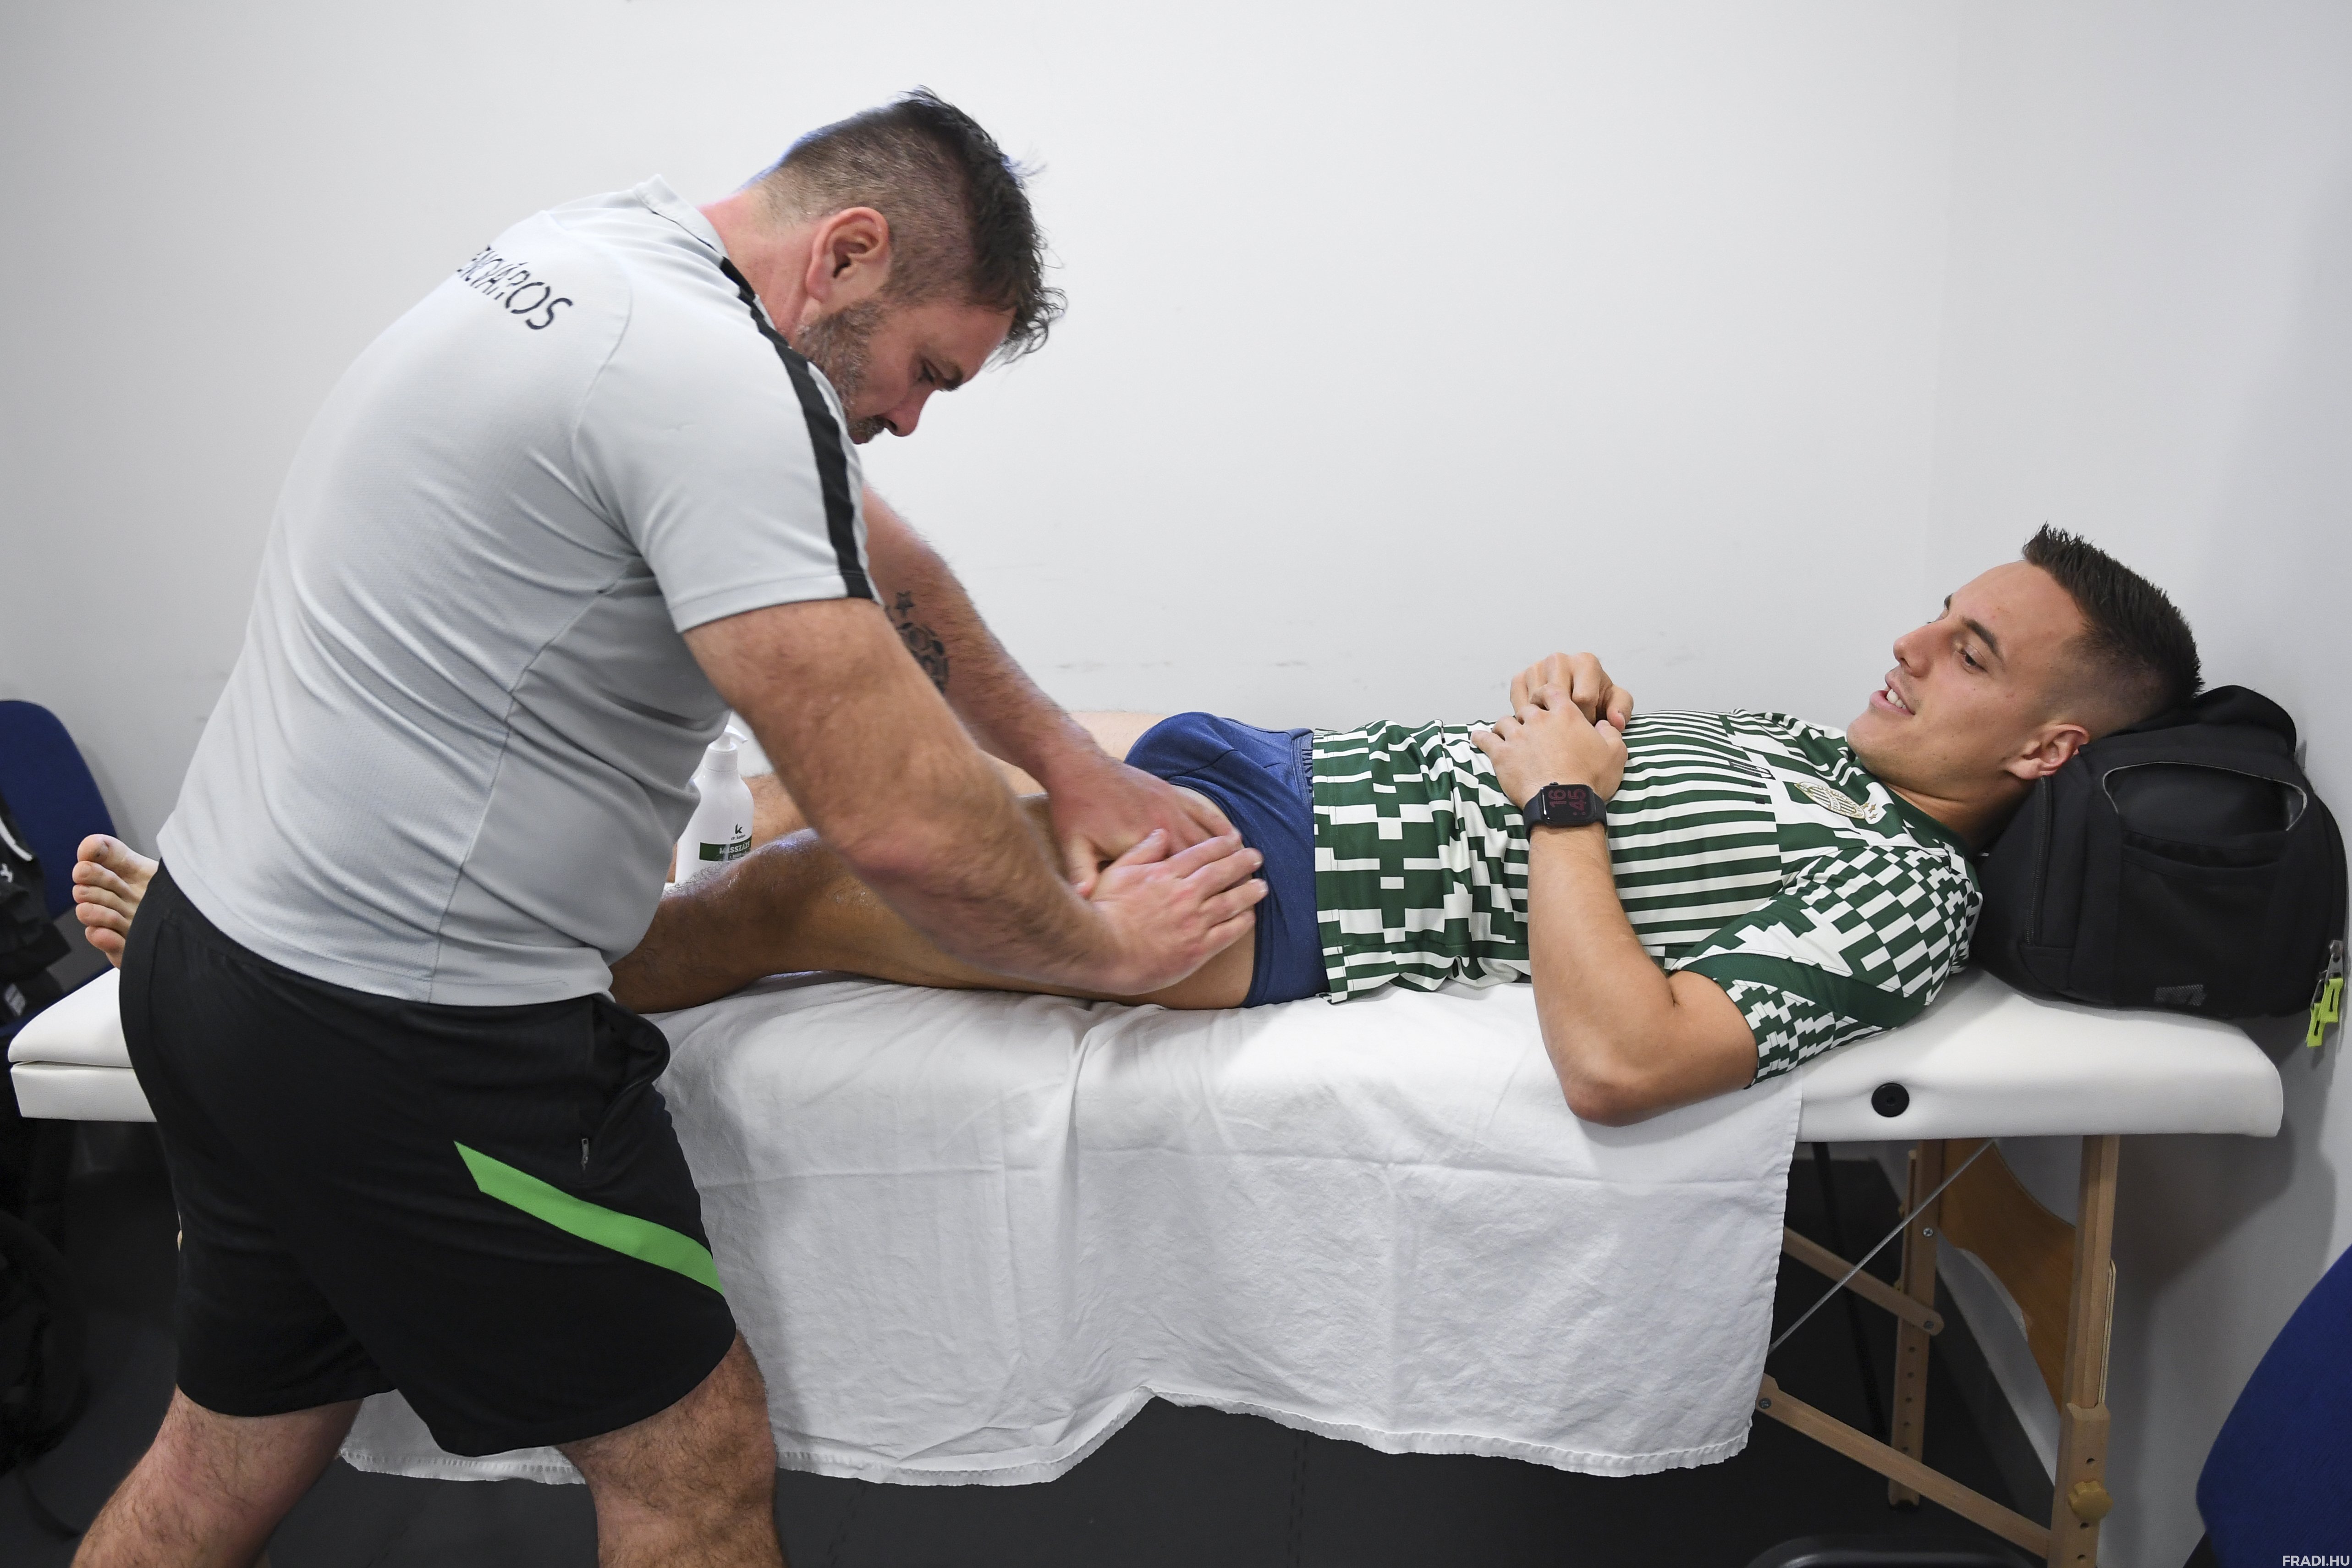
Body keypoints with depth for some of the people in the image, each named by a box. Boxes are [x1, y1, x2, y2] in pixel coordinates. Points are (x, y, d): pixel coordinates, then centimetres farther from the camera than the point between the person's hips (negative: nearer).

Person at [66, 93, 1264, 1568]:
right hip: (404, 1033, -10)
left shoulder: (602, 251, 10)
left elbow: (863, 557, 17)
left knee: (236, 1447, 25)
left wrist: (1069, 762, 17)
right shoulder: (714, 378, -22)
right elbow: (900, 822, -26)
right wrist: (1102, 949, -6)